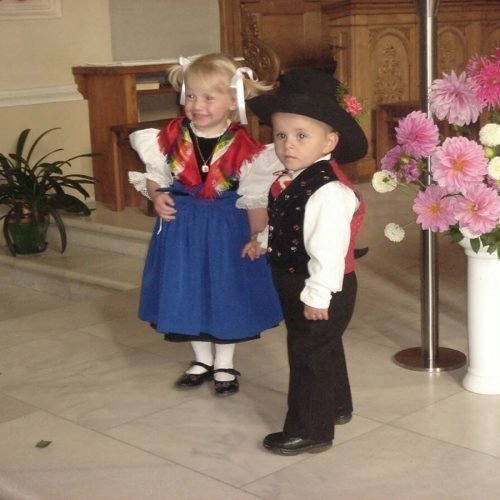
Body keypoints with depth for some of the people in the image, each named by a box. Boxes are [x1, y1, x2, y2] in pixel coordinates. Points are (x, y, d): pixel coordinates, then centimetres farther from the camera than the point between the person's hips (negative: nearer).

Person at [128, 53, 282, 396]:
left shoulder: (242, 145, -16)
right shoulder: (172, 136, -8)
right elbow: (154, 173, 7)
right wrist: (157, 196, -13)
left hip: (227, 227, -3)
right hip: (182, 226, 3)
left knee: (227, 293, 10)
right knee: (188, 292, 14)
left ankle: (225, 363, 32)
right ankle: (202, 359, 36)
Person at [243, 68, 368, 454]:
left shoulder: (329, 191, -29)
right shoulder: (290, 181, 1)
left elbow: (328, 249, -30)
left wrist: (317, 294, -28)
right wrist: (264, 242, 21)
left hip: (321, 292, -10)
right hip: (293, 284, 10)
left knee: (309, 354, 2)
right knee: (323, 348, 25)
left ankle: (311, 430, 17)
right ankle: (336, 407, 45)